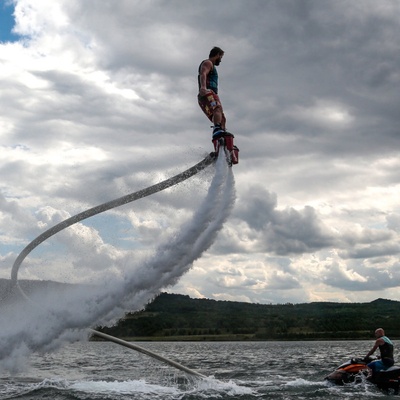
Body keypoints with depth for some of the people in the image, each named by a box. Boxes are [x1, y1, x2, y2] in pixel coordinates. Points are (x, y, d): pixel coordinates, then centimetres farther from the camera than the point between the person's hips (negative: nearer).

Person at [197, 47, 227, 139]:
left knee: (222, 119, 5)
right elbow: (203, 75, -17)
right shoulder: (208, 63, 4)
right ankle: (217, 129, -60)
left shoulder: (211, 66, 36)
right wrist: (203, 87, -37)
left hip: (210, 95, 10)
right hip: (207, 93, -10)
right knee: (218, 109, -34)